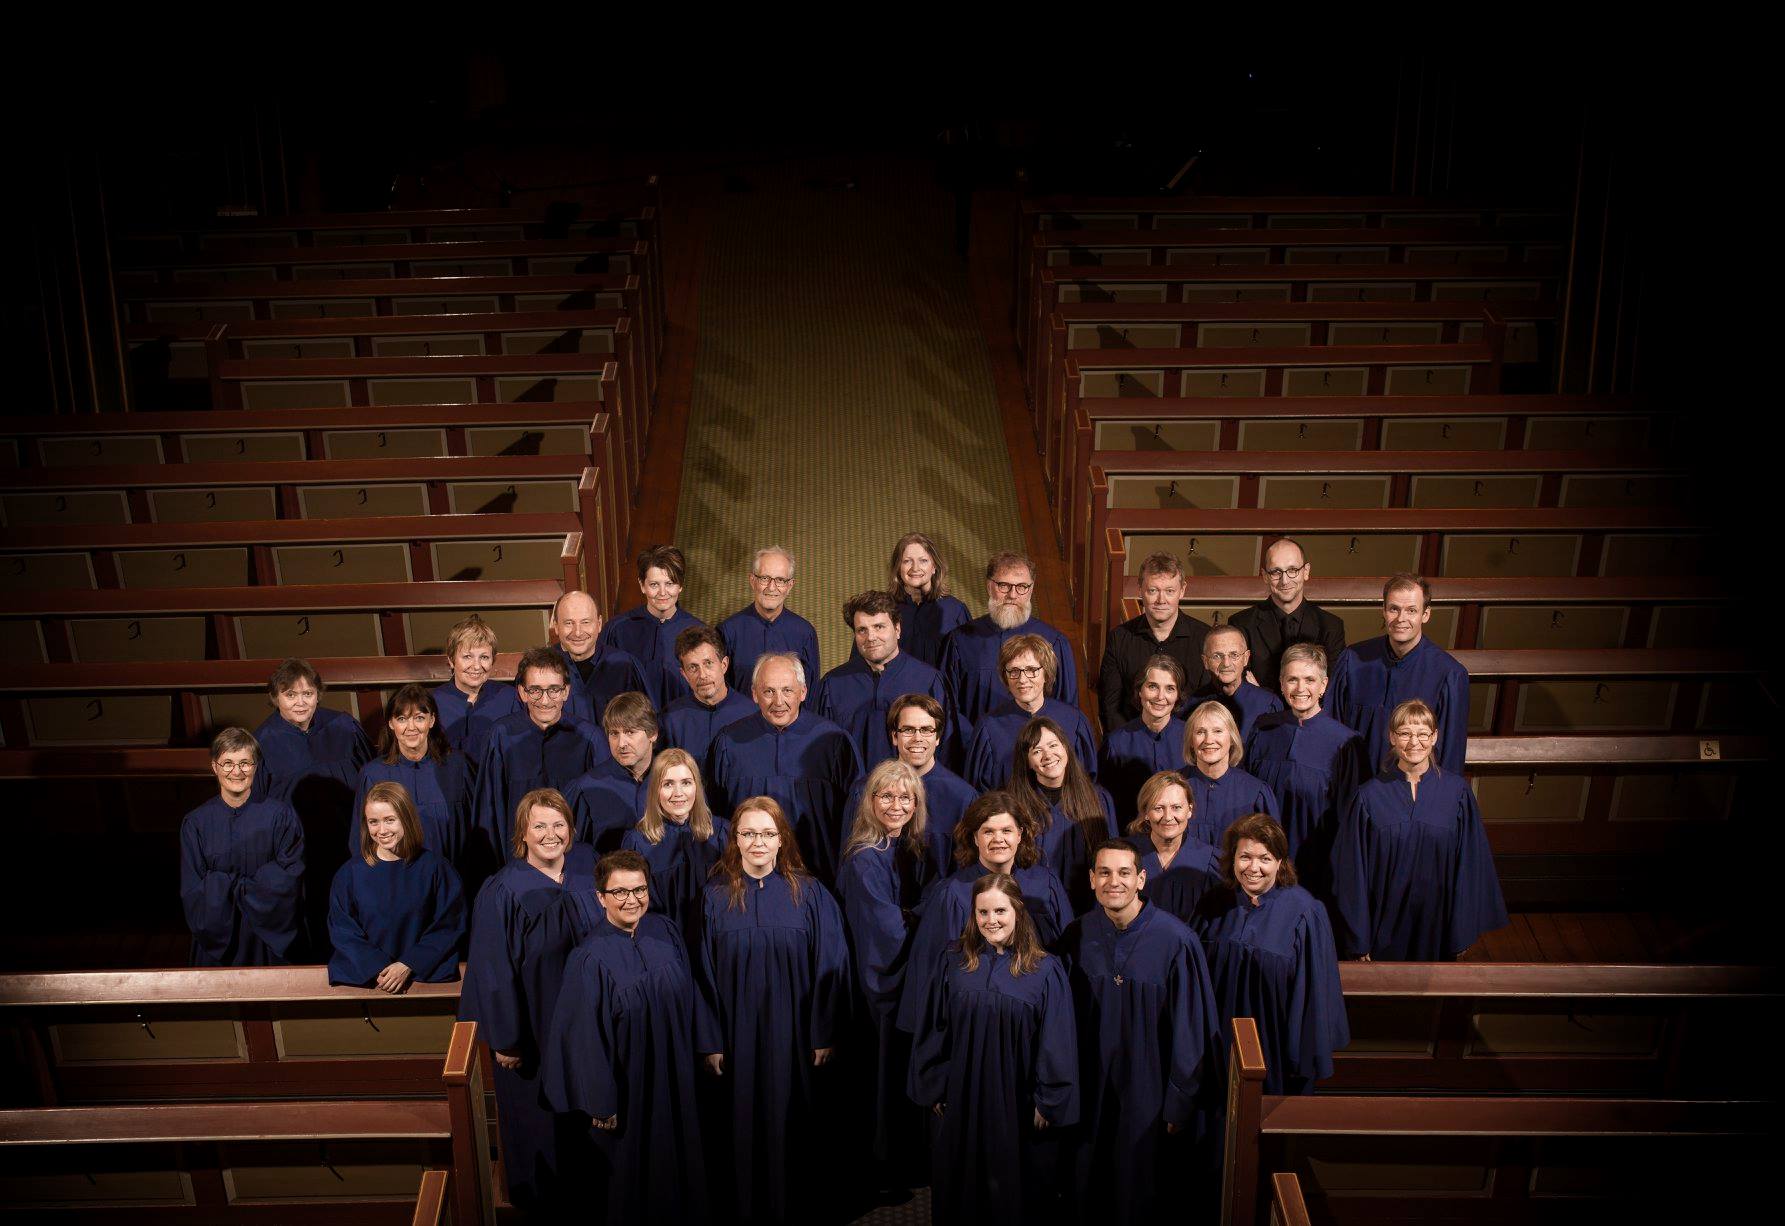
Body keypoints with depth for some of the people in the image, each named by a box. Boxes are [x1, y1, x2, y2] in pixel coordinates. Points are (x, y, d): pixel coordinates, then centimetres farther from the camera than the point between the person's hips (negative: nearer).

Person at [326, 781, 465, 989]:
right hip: (363, 977, 0)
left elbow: (449, 925, 1)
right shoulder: (350, 873, 4)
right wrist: (378, 969, -10)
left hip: (425, 973, 0)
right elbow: (343, 931, 4)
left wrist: (408, 966, -8)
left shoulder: (434, 866, 0)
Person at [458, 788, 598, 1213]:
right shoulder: (502, 892, -20)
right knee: (537, 1112, 12)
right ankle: (541, 1198, 36)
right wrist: (504, 1038, -12)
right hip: (532, 1024, -4)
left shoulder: (587, 869, -7)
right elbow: (494, 971, -15)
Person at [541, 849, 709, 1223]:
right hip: (624, 1083, -5)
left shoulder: (666, 933, -6)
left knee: (675, 1160, 19)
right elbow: (585, 1038, -16)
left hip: (672, 1078, 5)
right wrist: (601, 1104, -13)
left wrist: (689, 1058, 10)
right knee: (627, 1168, 11)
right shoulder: (590, 958, -20)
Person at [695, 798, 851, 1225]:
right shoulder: (716, 896, -1)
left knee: (791, 1127, 8)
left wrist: (824, 1035, -5)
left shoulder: (809, 894, -3)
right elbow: (705, 975, -1)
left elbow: (830, 967, -2)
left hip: (794, 1035, 0)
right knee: (745, 1126, 9)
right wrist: (710, 1042, -5)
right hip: (738, 1036, 1)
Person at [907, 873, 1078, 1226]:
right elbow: (933, 1029, 3)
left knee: (1015, 1190, 10)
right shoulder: (953, 961, -2)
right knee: (962, 1189, 13)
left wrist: (1048, 1103, -6)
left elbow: (1056, 1044, -5)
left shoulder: (1045, 971, -7)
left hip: (1018, 1105, -2)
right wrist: (934, 1087, 1)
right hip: (962, 1100, 2)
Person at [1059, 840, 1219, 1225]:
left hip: (1150, 1090, -3)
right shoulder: (1077, 937, -6)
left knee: (1144, 1187, 12)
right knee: (1092, 1186, 16)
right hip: (1092, 1089, 3)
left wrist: (1180, 1103, -8)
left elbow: (1190, 1030, -10)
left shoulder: (1175, 941, -16)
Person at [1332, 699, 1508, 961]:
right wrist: (1359, 941, -6)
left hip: (1437, 925, 1)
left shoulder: (1457, 791, -5)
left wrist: (1463, 931, -2)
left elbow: (1470, 863, -1)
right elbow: (1353, 871, -5)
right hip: (1385, 926, -1)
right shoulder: (1370, 796, -8)